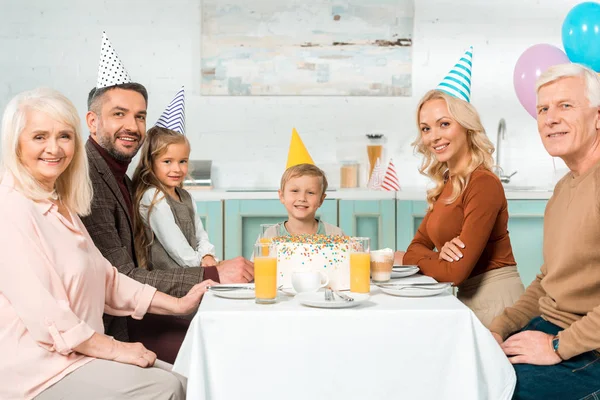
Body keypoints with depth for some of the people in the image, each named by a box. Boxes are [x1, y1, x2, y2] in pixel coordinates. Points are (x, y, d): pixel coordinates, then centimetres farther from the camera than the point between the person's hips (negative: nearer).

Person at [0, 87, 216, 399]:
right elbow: (43, 313, -22)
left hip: (78, 349, 9)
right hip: (37, 369, -9)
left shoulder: (60, 204, 13)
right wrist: (114, 349, -16)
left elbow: (106, 278, 12)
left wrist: (178, 304, 5)